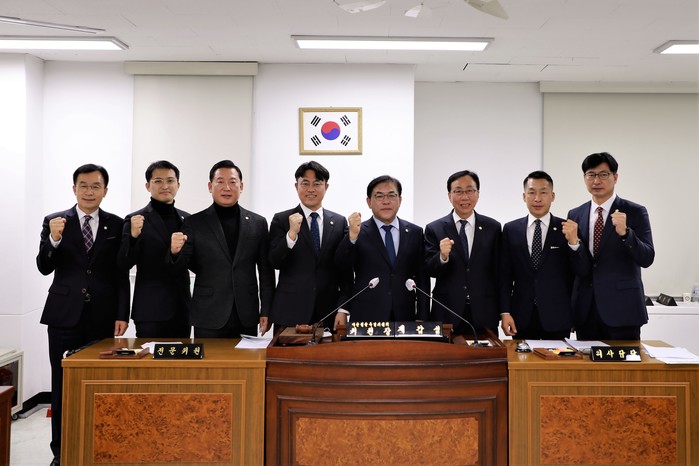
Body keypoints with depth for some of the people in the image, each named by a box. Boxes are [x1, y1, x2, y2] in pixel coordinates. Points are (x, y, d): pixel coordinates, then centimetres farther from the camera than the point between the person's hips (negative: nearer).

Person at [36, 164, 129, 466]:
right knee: (62, 386, 7)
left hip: (103, 317, 0)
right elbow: (44, 268, 1)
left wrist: (122, 314, -3)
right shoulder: (54, 221, 5)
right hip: (65, 315, 1)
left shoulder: (116, 225, 4)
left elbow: (121, 274, 3)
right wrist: (53, 239, -17)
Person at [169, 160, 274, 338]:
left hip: (247, 318, 2)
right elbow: (179, 267, -1)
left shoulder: (258, 223, 5)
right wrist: (175, 252, -23)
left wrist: (266, 311, 3)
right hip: (208, 319, -1)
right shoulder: (194, 223, 1)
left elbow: (266, 271, 7)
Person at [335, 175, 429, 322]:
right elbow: (342, 265, -14)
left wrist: (422, 318, 3)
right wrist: (352, 235, -29)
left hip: (404, 318, 2)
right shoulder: (358, 232, 0)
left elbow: (422, 280, 7)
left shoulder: (415, 233, 6)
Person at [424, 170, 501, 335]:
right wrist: (443, 256, -24)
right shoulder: (434, 229, 0)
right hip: (446, 315, -1)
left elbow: (498, 272, 6)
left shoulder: (492, 227, 4)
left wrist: (501, 312, 6)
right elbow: (430, 270, -4)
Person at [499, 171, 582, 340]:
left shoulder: (567, 229, 1)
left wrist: (573, 242, -17)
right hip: (522, 319, 1)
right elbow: (505, 275, 5)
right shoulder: (510, 229, 5)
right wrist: (505, 312, -3)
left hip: (557, 319, -1)